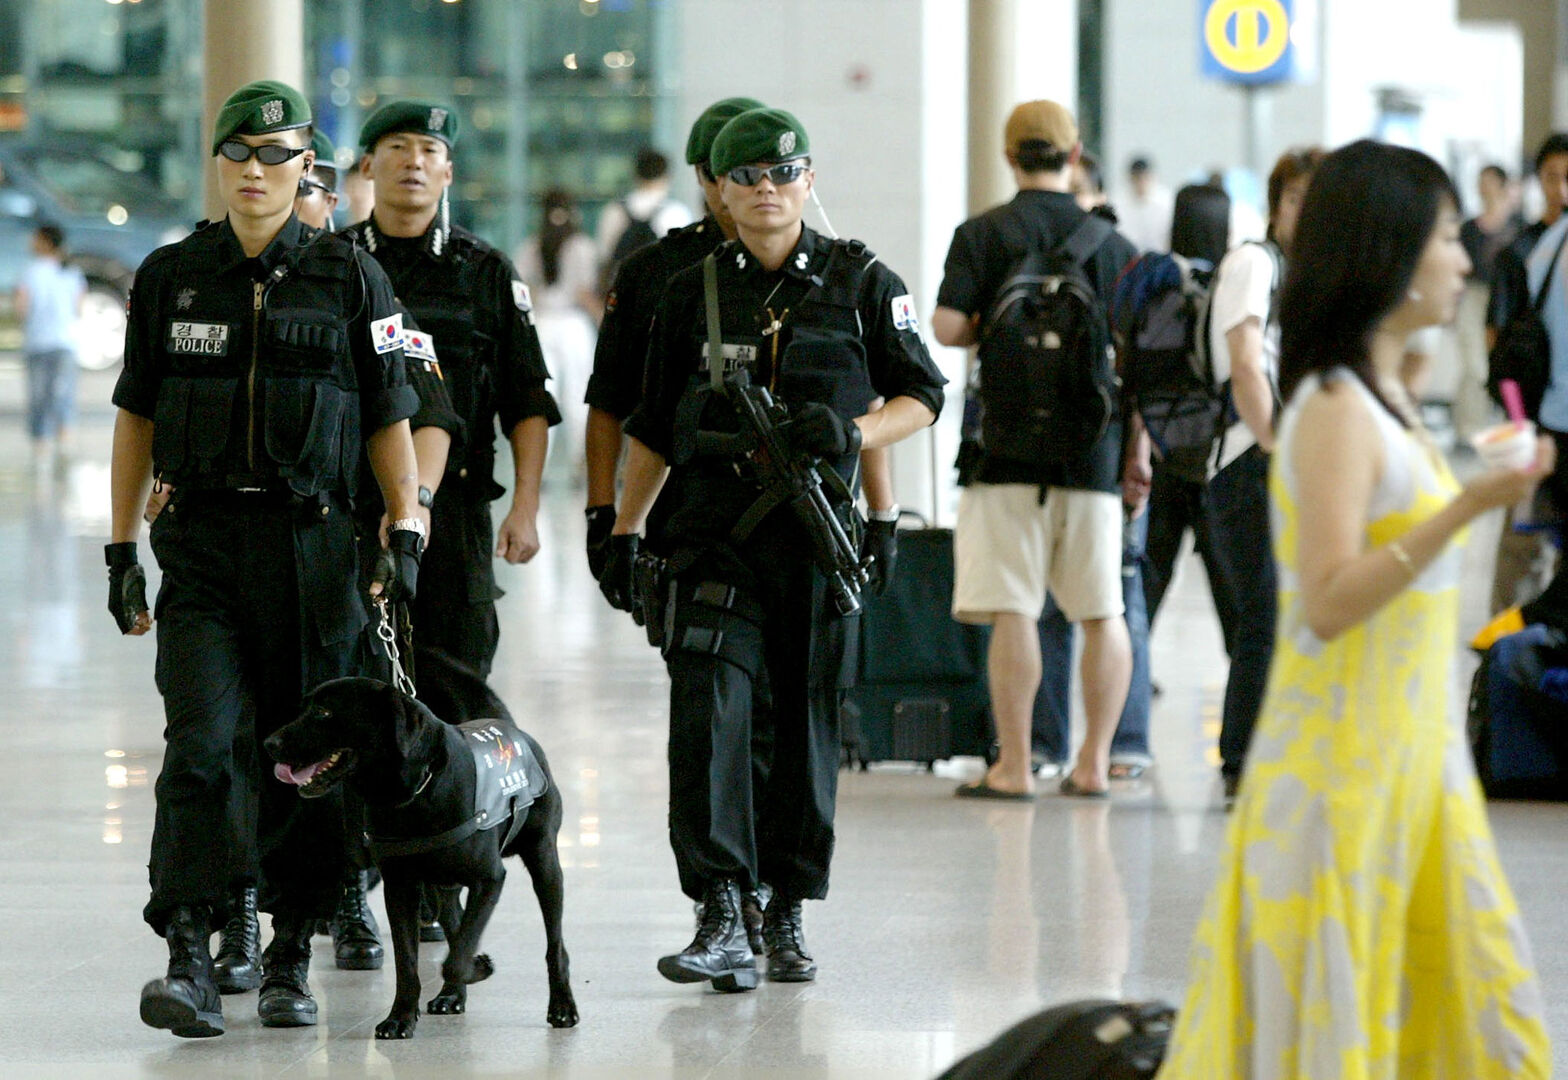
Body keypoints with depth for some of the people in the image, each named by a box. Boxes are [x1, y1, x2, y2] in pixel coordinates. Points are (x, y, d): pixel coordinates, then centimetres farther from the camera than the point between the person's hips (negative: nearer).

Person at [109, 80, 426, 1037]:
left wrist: (406, 533, -4)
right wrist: (123, 547, 9)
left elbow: (390, 417, 5)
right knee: (200, 744, -14)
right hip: (203, 548, 0)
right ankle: (191, 960, -18)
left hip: (312, 547, 0)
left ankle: (291, 959, 17)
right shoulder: (172, 276, 7)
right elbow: (138, 416, 12)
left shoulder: (350, 279, 3)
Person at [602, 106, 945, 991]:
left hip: (818, 530, 0)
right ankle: (722, 920, -18)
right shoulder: (694, 294, 9)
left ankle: (788, 916, 18)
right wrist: (625, 530, 12)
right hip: (715, 531, 0)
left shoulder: (861, 284, 5)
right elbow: (654, 427, 17)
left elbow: (923, 395, 9)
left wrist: (852, 432, -9)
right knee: (708, 711, -15)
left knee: (808, 721, 6)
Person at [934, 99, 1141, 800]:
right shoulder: (1112, 242, 6)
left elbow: (946, 328, -11)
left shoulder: (982, 235, -3)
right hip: (1092, 453, 3)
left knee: (1012, 611, -2)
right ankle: (1094, 763, 12)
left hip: (1008, 450, -3)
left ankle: (1014, 766, -2)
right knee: (1103, 613, 10)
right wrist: (1139, 453, 15)